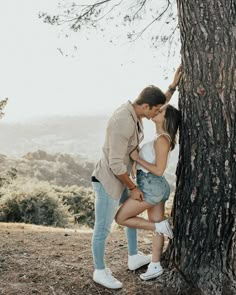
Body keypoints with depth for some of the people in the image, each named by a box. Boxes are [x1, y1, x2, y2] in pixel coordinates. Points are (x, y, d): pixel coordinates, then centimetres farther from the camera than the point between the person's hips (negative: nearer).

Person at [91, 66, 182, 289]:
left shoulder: (131, 111, 0)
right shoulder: (123, 123, -30)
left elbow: (160, 107, 20)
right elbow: (116, 164, -27)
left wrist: (173, 85, 9)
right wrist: (133, 188, -15)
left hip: (118, 178, 11)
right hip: (107, 181, -11)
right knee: (103, 228, 6)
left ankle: (134, 257, 43)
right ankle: (100, 271, 25)